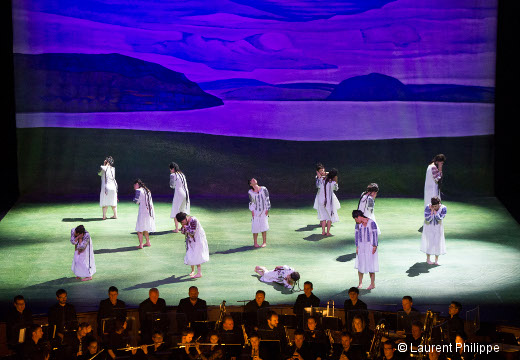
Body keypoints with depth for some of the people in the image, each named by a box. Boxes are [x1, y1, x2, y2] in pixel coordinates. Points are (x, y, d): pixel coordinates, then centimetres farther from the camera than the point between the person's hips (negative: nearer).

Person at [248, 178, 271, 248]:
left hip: (263, 211, 0)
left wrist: (267, 209, -3)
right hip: (255, 211, 0)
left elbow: (267, 199, 1)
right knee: (255, 226, -3)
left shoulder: (263, 189, -1)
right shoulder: (250, 192, 0)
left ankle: (264, 243, 5)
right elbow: (251, 202, 8)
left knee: (264, 226, -4)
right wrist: (252, 211, -1)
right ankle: (255, 243, 7)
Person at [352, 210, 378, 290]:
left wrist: (375, 246, -12)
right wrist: (357, 247, 4)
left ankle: (372, 284, 8)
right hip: (361, 246, 5)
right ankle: (360, 283, 17)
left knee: (371, 265, -3)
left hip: (370, 246, -5)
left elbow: (375, 234, -9)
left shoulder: (371, 223, -10)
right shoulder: (358, 224, 5)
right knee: (360, 265, 5)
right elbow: (357, 235, 8)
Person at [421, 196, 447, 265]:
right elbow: (427, 219, -26)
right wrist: (431, 210, -33)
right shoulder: (428, 207, -24)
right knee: (429, 242, 0)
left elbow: (439, 218, -28)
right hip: (429, 226, -1)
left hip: (438, 227, 1)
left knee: (438, 242, 3)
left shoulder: (443, 208, -21)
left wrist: (435, 210, -32)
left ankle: (436, 259, 16)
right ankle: (428, 259, 14)